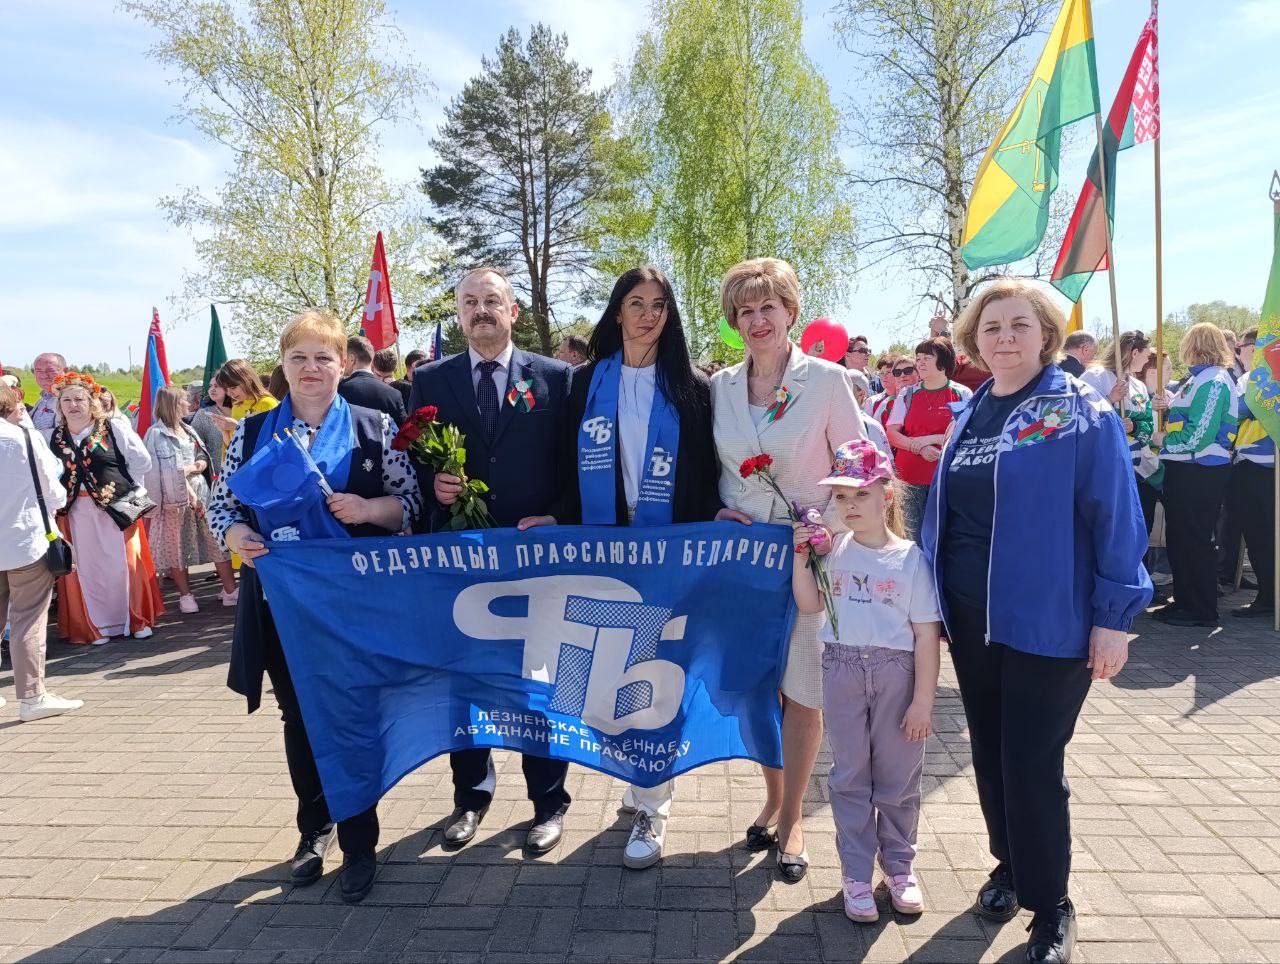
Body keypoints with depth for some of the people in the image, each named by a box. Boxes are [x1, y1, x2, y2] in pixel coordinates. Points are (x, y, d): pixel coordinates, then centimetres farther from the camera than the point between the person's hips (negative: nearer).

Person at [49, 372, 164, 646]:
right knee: (88, 569, 6)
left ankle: (136, 619, 15)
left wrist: (124, 489, 0)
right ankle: (97, 625, 17)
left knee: (123, 564, 2)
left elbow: (141, 461, -2)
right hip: (76, 513, 3)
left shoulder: (114, 428, -4)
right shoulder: (54, 438, 5)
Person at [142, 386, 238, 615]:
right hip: (176, 497, -5)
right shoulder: (156, 433, -5)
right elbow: (170, 471, -10)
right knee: (176, 546, 4)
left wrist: (192, 468, -10)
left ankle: (230, 591, 3)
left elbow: (205, 459, 10)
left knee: (218, 540, 0)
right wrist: (189, 492, -14)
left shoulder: (188, 430, 14)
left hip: (201, 492, 6)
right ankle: (185, 595, 15)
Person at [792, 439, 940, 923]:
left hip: (896, 672, -2)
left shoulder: (910, 558, -7)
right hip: (842, 668, 3)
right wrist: (801, 555, -5)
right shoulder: (834, 551, 2)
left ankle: (899, 863, 32)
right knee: (849, 775, 10)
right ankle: (856, 873, 23)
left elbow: (926, 635, -7)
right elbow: (809, 604, 4)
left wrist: (923, 700, -9)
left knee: (897, 774, 11)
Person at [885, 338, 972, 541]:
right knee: (912, 538, 2)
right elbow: (891, 434, 4)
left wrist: (928, 439, -10)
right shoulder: (907, 394, 10)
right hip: (909, 477, 2)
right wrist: (920, 448, -12)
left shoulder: (962, 394, 4)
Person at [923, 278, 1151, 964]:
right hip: (969, 620, 6)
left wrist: (1114, 617, -13)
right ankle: (1010, 864, 39)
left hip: (1046, 624, -5)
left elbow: (1116, 520, -10)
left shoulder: (1081, 413, -8)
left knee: (1032, 765, 1)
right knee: (989, 753, 17)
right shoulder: (970, 414, 10)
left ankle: (1050, 909, 22)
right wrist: (932, 599, 13)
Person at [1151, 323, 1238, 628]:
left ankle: (1202, 611, 10)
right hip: (1184, 470, 10)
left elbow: (1197, 436, -23)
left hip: (1199, 474, -10)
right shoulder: (1197, 378, 14)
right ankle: (1185, 601, 27)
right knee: (1179, 538, 16)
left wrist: (1163, 440, -9)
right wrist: (1168, 408, 7)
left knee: (1194, 541, 0)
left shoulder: (1213, 381, -16)